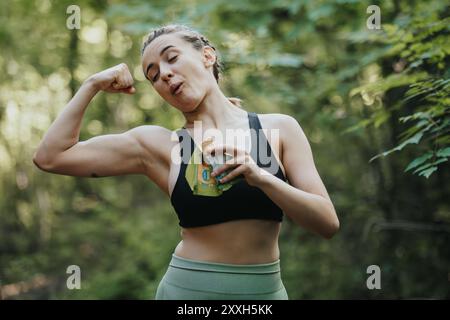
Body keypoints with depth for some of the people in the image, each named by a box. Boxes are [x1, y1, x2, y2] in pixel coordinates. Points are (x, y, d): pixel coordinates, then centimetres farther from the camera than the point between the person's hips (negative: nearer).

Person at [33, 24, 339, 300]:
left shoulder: (278, 129, -1)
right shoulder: (158, 145, -1)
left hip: (266, 290, 0)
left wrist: (260, 177, -20)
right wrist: (92, 85, -2)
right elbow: (49, 157, -4)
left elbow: (328, 223, -7)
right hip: (188, 290, 0)